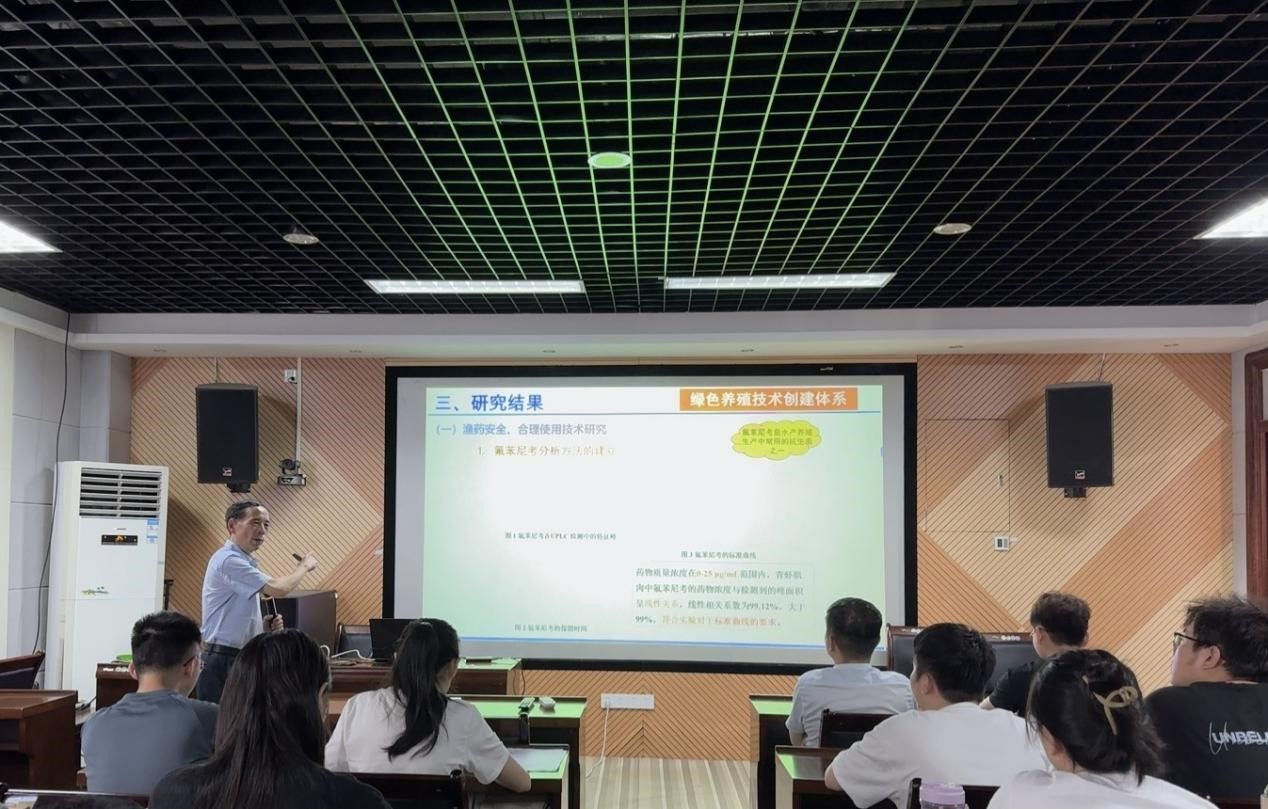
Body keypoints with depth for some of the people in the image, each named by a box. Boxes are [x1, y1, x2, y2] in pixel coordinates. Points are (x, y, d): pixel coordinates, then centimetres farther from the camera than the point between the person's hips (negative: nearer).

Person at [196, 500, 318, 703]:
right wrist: (304, 567, -3)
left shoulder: (246, 562, 16)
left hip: (242, 661, 10)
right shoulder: (228, 560, -15)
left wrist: (266, 624, 5)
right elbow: (277, 589, -20)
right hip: (223, 661, -10)